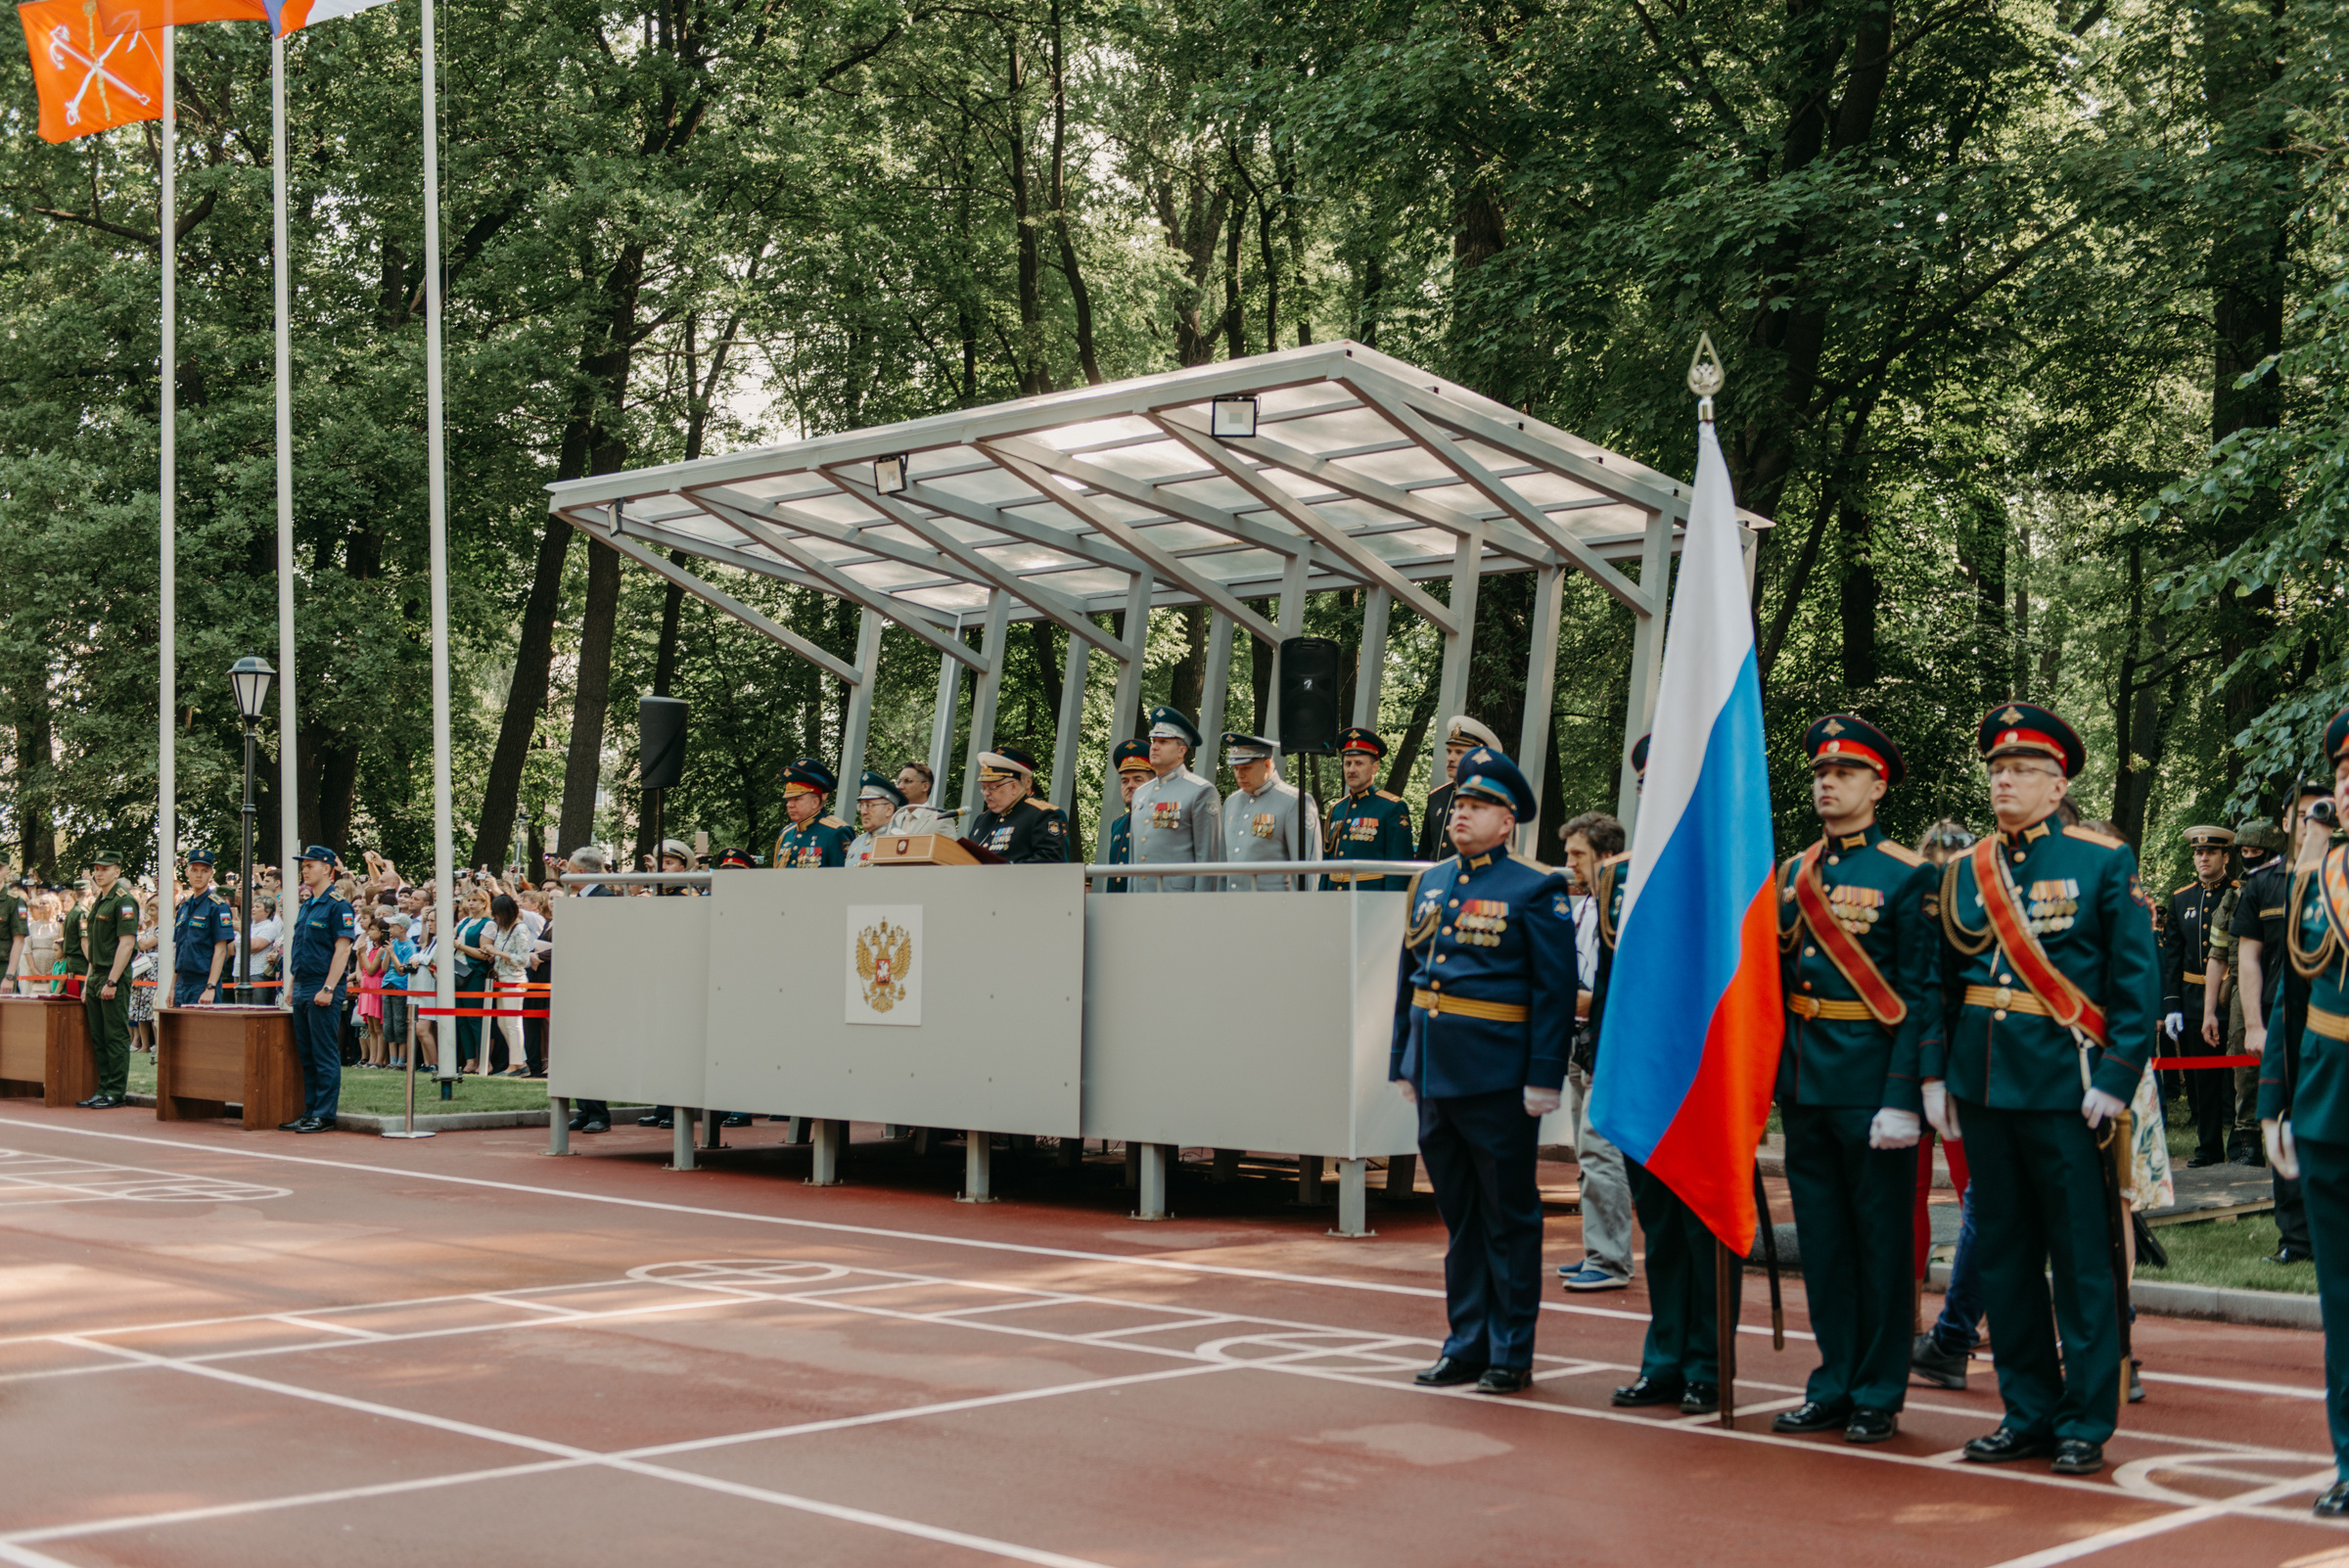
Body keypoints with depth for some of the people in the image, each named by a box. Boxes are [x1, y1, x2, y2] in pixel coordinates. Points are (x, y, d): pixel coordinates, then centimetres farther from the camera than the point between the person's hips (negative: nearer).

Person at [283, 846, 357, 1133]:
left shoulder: (338, 905, -9)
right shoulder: (306, 906, 17)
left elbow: (343, 949, -15)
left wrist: (328, 989, -20)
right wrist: (292, 985, 16)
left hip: (323, 992, -9)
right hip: (302, 989, 9)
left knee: (325, 1055, -6)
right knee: (306, 1054, 10)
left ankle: (325, 1115, -4)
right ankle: (309, 1112, 15)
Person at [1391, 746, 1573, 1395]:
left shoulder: (1536, 888, -6)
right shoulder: (1429, 883, 13)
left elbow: (1555, 990, -9)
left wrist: (1544, 1078, -15)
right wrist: (1403, 1062, 14)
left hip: (1498, 1076, -6)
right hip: (1436, 1071, 6)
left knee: (1508, 1217, 3)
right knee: (1458, 1213, 13)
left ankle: (1511, 1354, 11)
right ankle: (1466, 1343, 21)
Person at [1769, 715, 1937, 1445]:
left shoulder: (1907, 875, -6)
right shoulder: (1793, 874, 13)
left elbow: (1921, 994, -11)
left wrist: (1903, 1097, -17)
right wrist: (1769, 1076, 9)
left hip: (1872, 1080, -6)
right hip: (1805, 1083, 6)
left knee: (1881, 1241, 3)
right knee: (1821, 1239, 11)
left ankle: (1878, 1396, 11)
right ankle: (1835, 1385, 21)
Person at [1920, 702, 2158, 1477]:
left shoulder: (2104, 861, -2)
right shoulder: (1963, 870, 10)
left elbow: (2138, 979, -5)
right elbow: (1941, 977, 13)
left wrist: (2115, 1078, -12)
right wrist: (1935, 1072, 5)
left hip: (2065, 1089, -5)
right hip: (1982, 1086, 5)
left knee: (2082, 1259, 1)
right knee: (2004, 1255, 10)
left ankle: (2086, 1423, 9)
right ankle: (2027, 1411, 20)